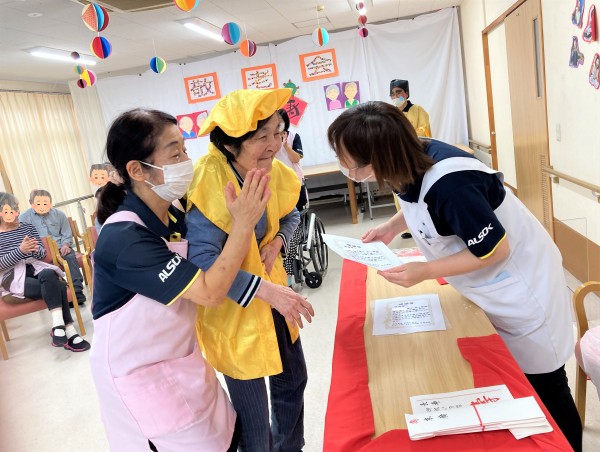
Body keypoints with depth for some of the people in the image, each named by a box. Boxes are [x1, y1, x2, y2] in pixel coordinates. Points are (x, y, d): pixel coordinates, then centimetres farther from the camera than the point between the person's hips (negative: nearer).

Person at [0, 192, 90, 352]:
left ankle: (59, 325, -36)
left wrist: (36, 249, -11)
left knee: (48, 274, -35)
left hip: (34, 268, 3)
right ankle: (68, 330, -31)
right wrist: (20, 250, -22)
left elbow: (43, 254, 13)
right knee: (56, 287, -30)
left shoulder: (28, 227, 16)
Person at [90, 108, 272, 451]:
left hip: (181, 359, 7)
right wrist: (244, 222, -29)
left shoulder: (173, 215, -2)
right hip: (141, 375, -7)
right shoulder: (124, 238, -29)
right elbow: (210, 292, -30)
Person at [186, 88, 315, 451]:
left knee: (292, 380, 24)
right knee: (253, 410, 6)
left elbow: (290, 215, 10)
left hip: (272, 292, 7)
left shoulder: (273, 171, -8)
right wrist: (265, 289, -35)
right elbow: (202, 261, -31)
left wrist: (277, 243, -11)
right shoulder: (210, 183, -28)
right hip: (231, 307, -7)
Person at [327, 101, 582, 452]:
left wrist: (425, 272, -28)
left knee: (544, 388, 12)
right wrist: (392, 226, -2)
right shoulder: (414, 159, -11)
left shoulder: (449, 184, -37)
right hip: (490, 286, 8)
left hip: (522, 285, -8)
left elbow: (495, 249, -27)